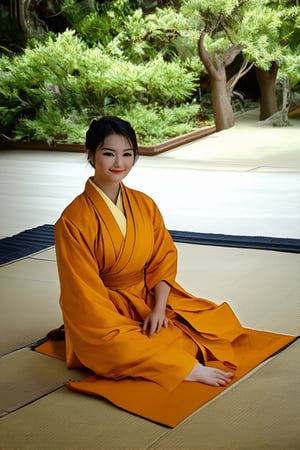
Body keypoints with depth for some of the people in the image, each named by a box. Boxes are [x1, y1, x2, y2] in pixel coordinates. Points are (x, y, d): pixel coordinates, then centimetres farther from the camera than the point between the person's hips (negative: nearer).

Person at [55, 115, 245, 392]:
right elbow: (85, 292, -17)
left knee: (217, 322, -9)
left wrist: (159, 308, -15)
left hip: (151, 298, 6)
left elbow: (164, 257, 2)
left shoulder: (144, 204, 1)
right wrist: (126, 329, -22)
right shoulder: (73, 220, -17)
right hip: (103, 314, -6)